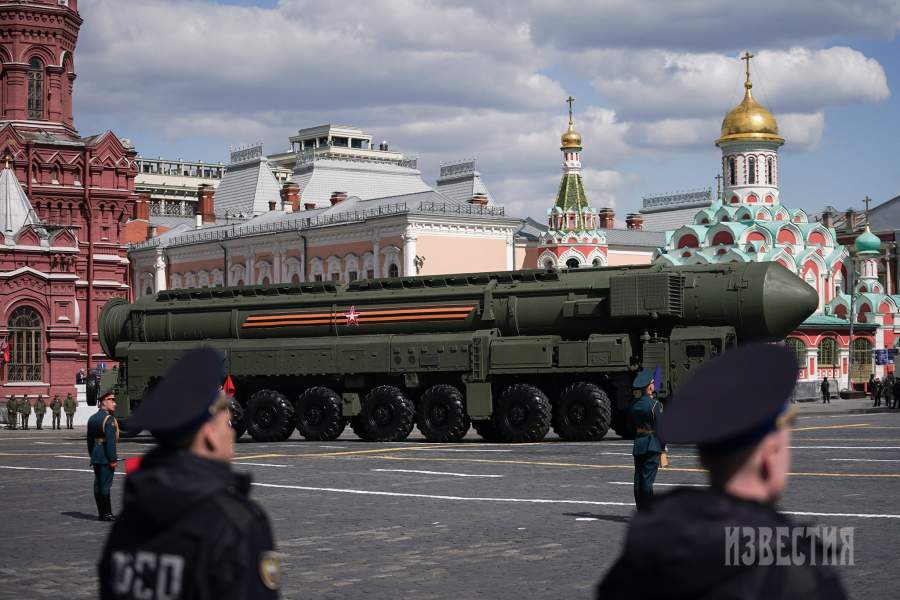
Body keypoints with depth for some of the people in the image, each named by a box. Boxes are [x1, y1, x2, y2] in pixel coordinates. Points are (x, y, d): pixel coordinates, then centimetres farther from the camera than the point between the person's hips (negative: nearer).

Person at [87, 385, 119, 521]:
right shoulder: (109, 419, -14)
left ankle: (101, 513, 14)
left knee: (98, 484, 10)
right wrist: (113, 459, -18)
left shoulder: (92, 418, 13)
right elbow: (111, 441, -19)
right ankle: (106, 514, -3)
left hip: (96, 457, 9)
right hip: (106, 457, -9)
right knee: (106, 484, -6)